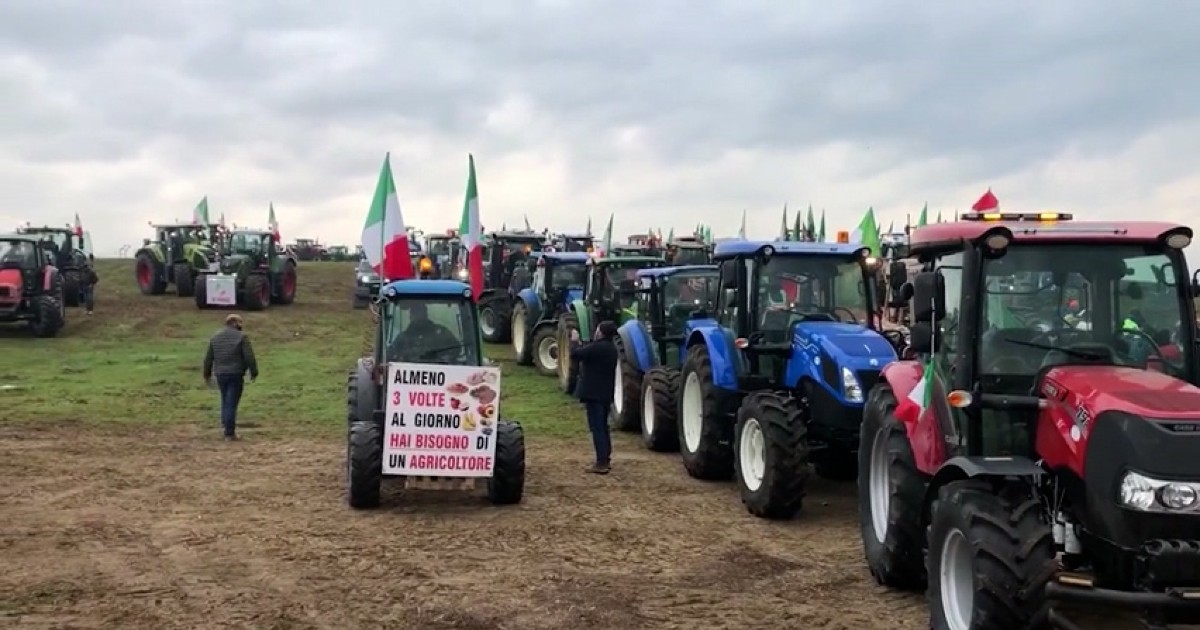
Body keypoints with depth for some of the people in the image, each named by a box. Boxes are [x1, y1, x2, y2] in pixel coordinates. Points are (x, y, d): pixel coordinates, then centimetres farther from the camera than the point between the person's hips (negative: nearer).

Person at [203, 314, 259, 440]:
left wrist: (207, 374, 23)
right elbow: (249, 357, -12)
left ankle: (225, 422, 22)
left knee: (225, 400, 22)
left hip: (220, 374, 5)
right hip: (236, 374, -5)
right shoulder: (241, 337, -8)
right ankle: (229, 433, -3)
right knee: (231, 403, -3)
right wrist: (254, 372, -3)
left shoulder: (215, 337, 10)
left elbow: (208, 358, 14)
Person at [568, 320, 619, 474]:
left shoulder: (597, 347, -20)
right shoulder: (610, 348, 11)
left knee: (597, 428, -7)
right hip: (605, 393, 9)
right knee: (603, 427, 17)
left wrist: (574, 341, 1)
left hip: (594, 393, -9)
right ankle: (606, 460, 21)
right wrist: (580, 343, 15)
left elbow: (575, 355, -15)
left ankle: (601, 463, -8)